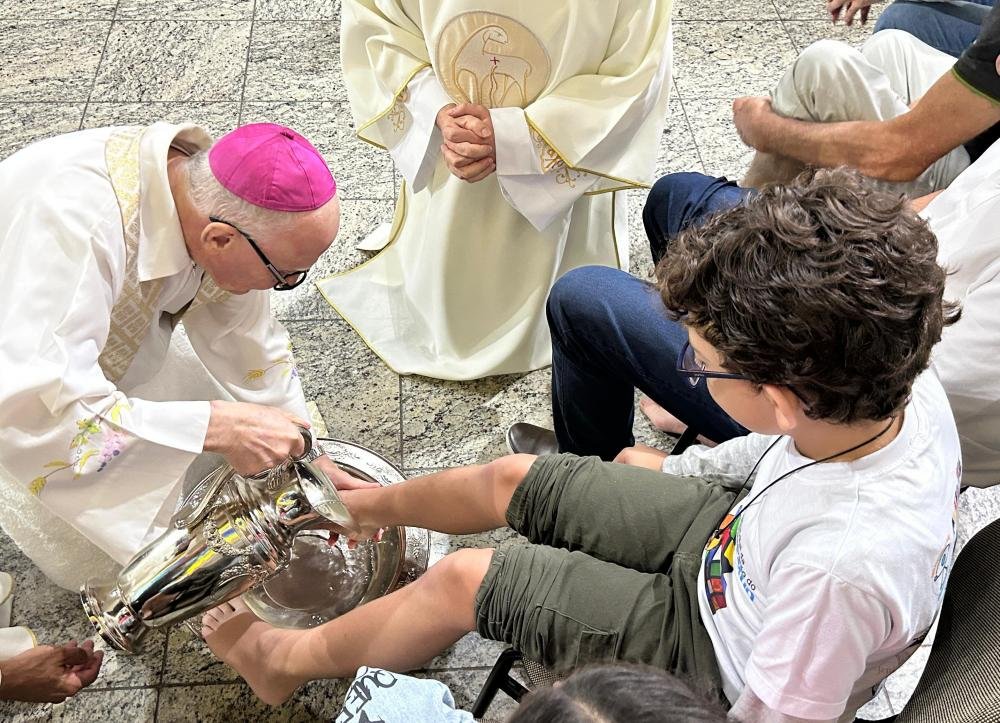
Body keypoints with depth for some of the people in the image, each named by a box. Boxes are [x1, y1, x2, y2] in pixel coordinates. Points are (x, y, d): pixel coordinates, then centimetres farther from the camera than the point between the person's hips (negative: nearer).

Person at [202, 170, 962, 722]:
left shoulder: (842, 566, -45)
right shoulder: (904, 383, -23)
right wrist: (682, 468, 11)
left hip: (715, 653, -6)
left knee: (463, 578, -1)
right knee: (509, 480, 11)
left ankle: (292, 657, 29)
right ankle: (371, 504, 45)